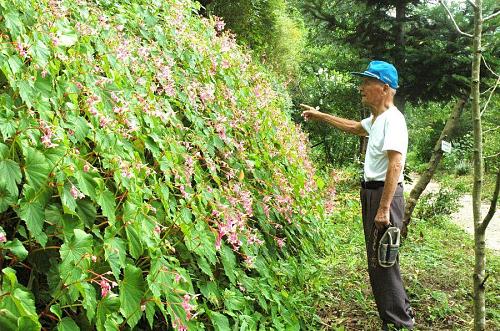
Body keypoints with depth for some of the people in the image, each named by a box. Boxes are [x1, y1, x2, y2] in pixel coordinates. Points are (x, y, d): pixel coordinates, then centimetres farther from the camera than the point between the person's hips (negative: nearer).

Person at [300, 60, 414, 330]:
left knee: (383, 262, -6)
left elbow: (395, 165, -26)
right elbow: (354, 127, 34)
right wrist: (320, 116, 34)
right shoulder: (376, 119, 12)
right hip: (370, 192, 10)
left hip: (385, 194, -10)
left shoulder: (393, 119, -18)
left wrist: (384, 209, -29)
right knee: (376, 260, 16)